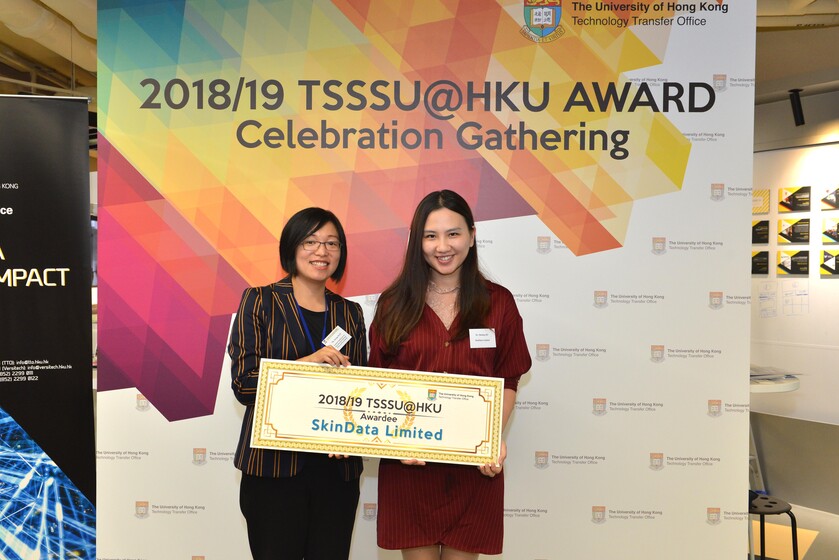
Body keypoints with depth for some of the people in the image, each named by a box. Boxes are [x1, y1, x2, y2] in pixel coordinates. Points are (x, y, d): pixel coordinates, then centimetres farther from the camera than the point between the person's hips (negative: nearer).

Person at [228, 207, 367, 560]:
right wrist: (307, 362, -19)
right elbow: (243, 383, -6)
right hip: (274, 464, -3)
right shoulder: (260, 301, 0)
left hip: (337, 466, 3)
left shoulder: (351, 313, 9)